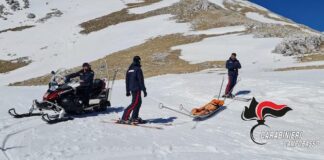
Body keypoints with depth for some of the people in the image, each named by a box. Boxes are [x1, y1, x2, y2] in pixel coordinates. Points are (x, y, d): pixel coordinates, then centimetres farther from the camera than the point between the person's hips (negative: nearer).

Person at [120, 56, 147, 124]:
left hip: (132, 89, 9)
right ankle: (124, 118, -11)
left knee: (138, 102, 15)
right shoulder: (138, 69, -12)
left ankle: (134, 117, 15)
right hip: (137, 89, -8)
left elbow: (127, 81, 15)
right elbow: (141, 81, -13)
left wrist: (127, 91, 21)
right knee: (134, 103, -8)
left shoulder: (129, 69, 12)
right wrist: (144, 90, -10)